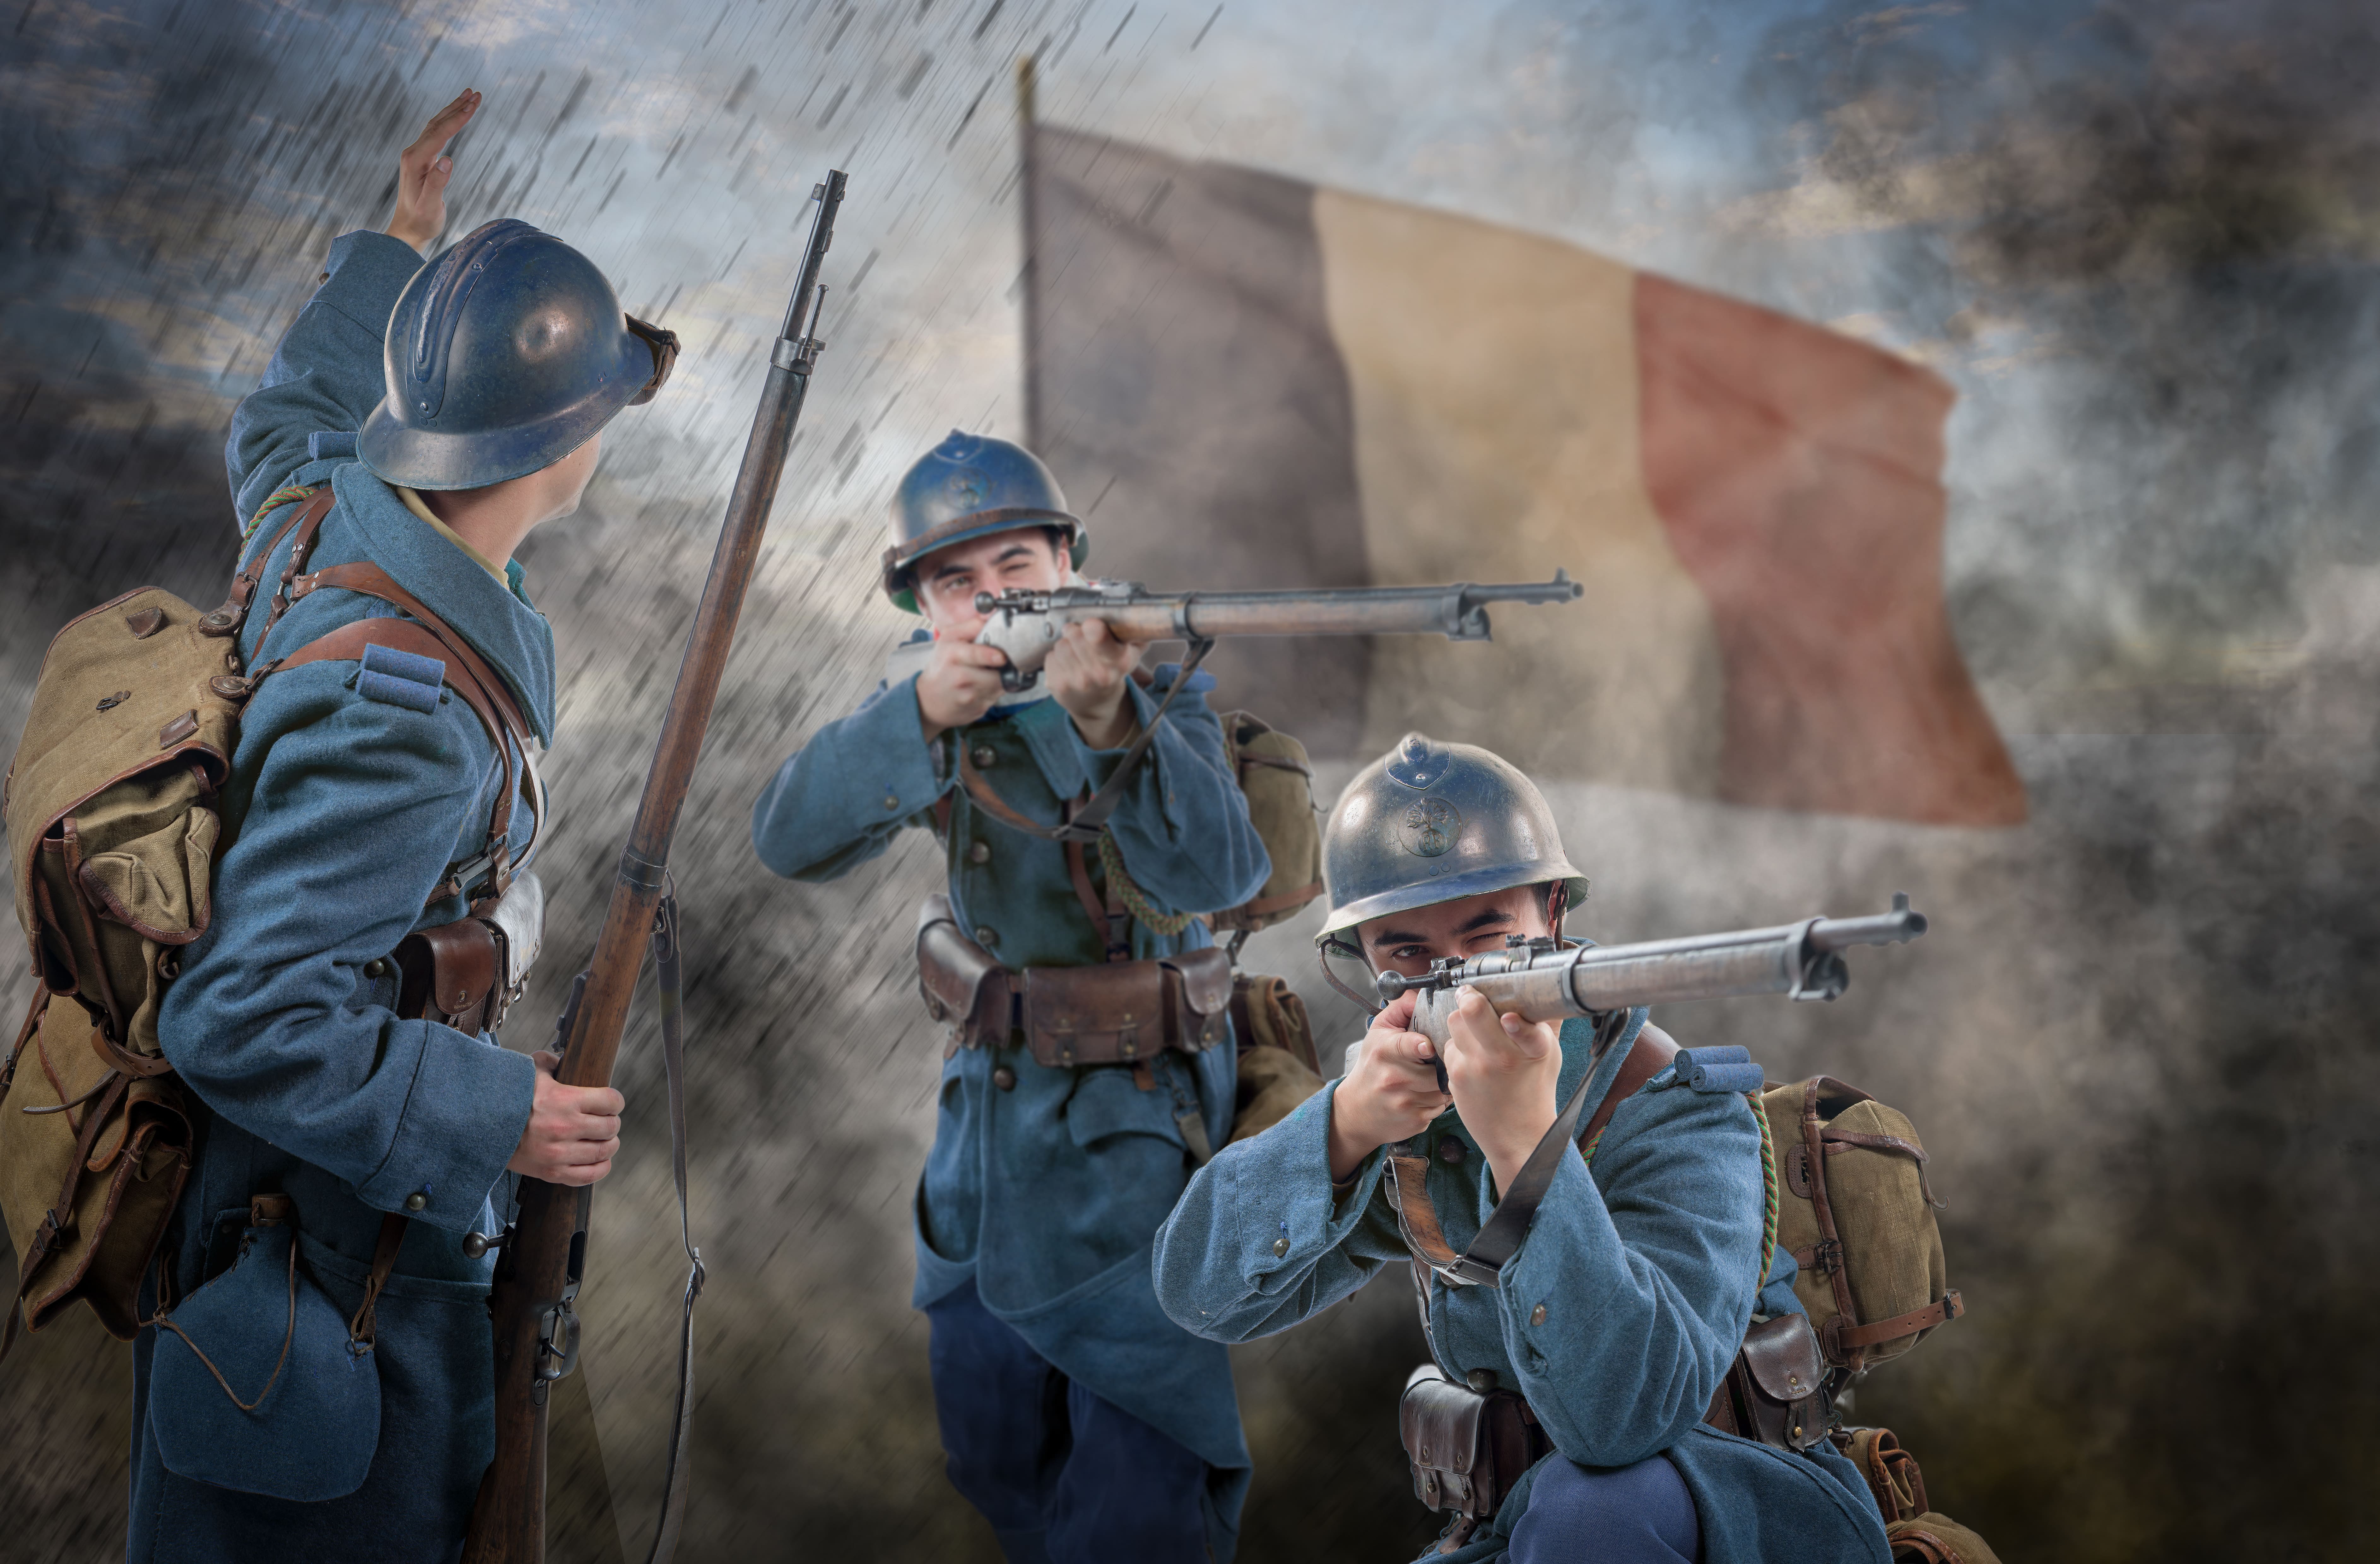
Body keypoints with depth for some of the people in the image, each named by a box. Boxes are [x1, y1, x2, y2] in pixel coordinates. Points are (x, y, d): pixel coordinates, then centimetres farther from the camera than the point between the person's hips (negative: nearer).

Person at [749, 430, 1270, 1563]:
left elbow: (1216, 875, -30)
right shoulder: (929, 687, -1)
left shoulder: (1151, 680, -12)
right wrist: (919, 715, -34)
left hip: (1137, 1119, -5)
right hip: (992, 1093, 5)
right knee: (994, 1454, 14)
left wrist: (1108, 719, -45)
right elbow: (792, 840, -17)